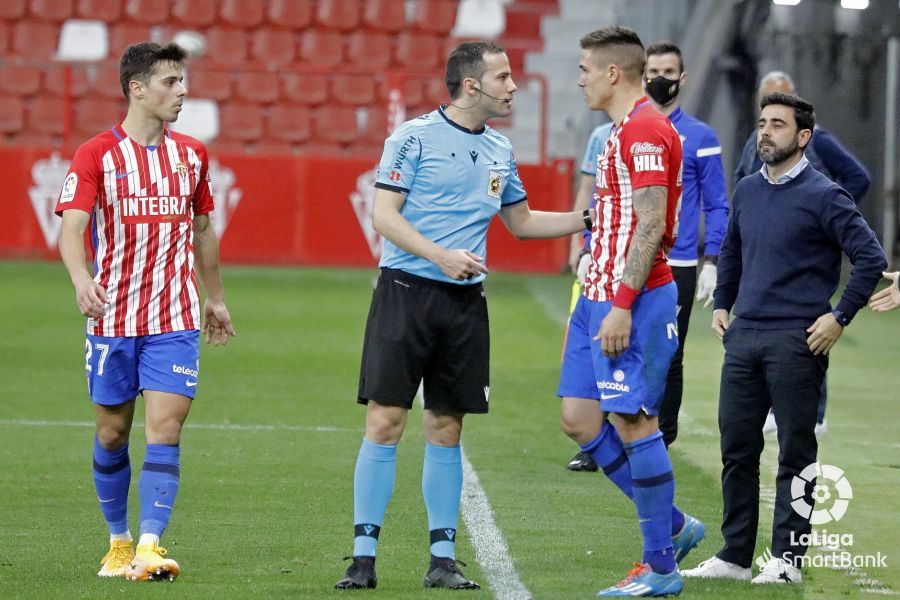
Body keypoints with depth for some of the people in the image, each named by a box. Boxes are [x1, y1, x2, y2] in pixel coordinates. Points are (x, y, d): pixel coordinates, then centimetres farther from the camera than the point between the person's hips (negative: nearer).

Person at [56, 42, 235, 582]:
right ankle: (119, 540, 24)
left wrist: (215, 298, 26)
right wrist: (81, 278, -34)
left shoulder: (191, 154, 8)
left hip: (177, 319, 2)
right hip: (112, 316, -2)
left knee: (165, 428, -11)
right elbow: (72, 227, -15)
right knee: (113, 432, 7)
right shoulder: (97, 154, -5)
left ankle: (150, 547, -15)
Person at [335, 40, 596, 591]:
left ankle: (443, 559, 11)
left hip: (465, 301, 5)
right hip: (406, 292, -5)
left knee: (446, 430, 7)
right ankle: (364, 557, -3)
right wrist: (440, 256, -20)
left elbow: (522, 222, 26)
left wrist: (589, 217, 15)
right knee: (384, 422, -7)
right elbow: (384, 215, -9)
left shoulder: (500, 151, 13)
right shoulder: (415, 137, -5)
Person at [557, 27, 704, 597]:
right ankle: (673, 525, 17)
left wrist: (622, 305, -22)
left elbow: (651, 224, -20)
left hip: (632, 300, -10)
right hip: (599, 296, 10)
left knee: (633, 423, -7)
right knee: (580, 419, 8)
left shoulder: (645, 128, -14)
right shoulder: (624, 130, 18)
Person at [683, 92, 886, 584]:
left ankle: (787, 559, 4)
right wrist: (721, 305, 17)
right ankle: (734, 555, 15)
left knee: (795, 454, 0)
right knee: (736, 449, 8)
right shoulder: (747, 191, 12)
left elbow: (871, 259, -10)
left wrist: (839, 317, -12)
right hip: (743, 338, 7)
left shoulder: (823, 196, -8)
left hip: (796, 341, -6)